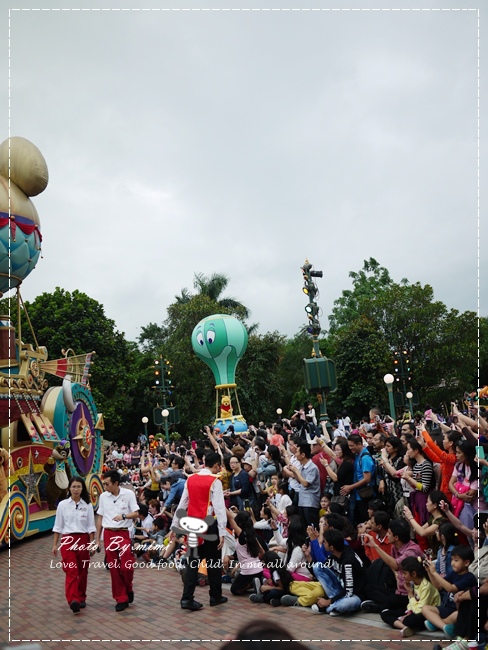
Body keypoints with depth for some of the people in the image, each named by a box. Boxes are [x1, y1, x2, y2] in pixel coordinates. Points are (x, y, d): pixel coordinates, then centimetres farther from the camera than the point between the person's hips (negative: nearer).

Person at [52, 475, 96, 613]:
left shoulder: (87, 505, 2)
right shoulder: (63, 504, 0)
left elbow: (91, 526, 4)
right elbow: (58, 526, 4)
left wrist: (92, 543, 0)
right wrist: (55, 545, 3)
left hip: (83, 540, 2)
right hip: (68, 540, -2)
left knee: (82, 571, 7)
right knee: (72, 571, -13)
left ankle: (81, 598, 21)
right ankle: (73, 601, -21)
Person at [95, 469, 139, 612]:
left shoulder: (128, 494, -7)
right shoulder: (103, 496, 3)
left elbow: (136, 514, -6)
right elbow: (100, 518, 9)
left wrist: (123, 516, -25)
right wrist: (97, 539, 9)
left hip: (123, 533, -3)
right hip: (108, 534, 3)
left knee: (127, 566, -8)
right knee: (114, 568, 5)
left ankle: (129, 589, 22)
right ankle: (121, 599, 16)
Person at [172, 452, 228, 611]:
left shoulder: (190, 479, 6)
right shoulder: (215, 481, -11)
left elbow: (182, 504, 9)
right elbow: (219, 507, -15)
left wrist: (175, 525, 14)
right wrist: (222, 532, -15)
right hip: (209, 525, -5)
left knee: (193, 561, 10)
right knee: (213, 561, 10)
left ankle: (187, 598, 3)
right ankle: (216, 596, 21)